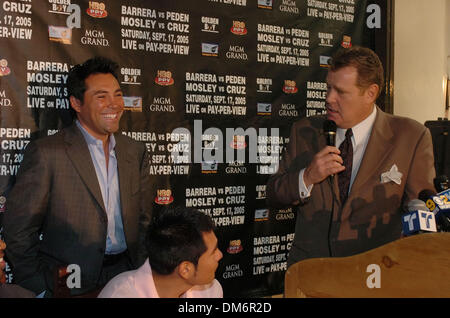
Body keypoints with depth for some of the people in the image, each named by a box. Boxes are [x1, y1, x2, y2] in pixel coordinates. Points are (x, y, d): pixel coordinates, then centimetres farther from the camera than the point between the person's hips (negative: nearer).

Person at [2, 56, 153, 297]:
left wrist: (141, 269, 4)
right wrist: (42, 289, -7)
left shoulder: (135, 151, 5)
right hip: (72, 285, -3)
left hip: (127, 275, 4)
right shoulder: (45, 153, -10)